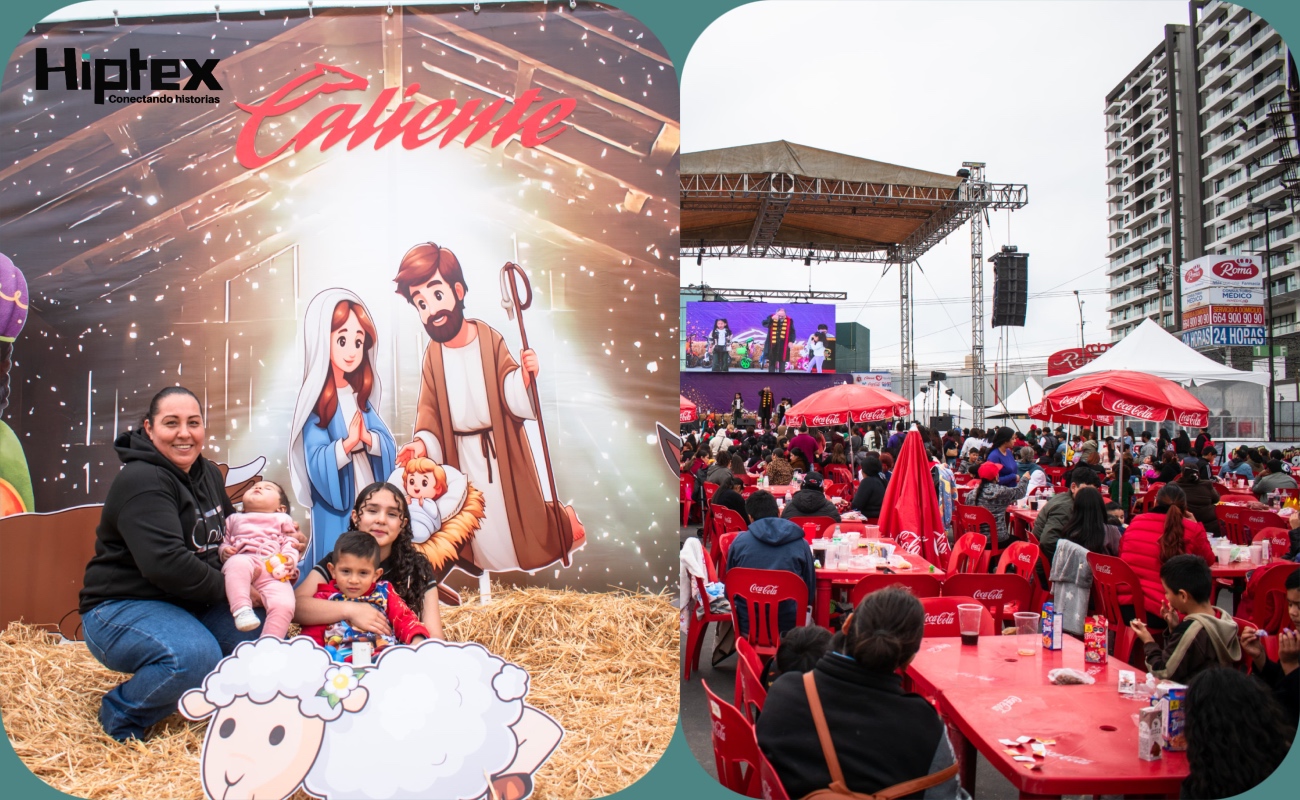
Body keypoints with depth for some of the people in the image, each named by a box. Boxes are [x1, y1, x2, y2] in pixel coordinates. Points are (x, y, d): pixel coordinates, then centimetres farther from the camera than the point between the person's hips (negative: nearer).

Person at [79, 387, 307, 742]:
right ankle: (120, 716, -4)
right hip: (121, 608, -8)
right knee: (197, 655, -33)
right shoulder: (141, 481, -20)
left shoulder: (209, 474, 7)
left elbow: (230, 532, 23)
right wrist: (228, 588, -20)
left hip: (186, 605, 8)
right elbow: (166, 564, -31)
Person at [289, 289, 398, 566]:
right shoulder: (317, 403, -11)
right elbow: (317, 463, -17)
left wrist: (367, 438, -19)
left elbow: (389, 445, 0)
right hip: (337, 505, -5)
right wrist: (348, 441, -29)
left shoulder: (361, 397, 6)